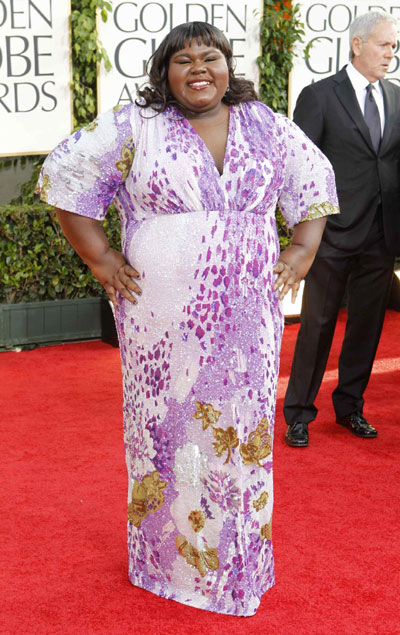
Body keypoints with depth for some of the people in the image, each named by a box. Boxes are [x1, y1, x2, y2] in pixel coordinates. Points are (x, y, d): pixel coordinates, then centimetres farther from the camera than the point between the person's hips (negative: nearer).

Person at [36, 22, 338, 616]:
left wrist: (304, 249, 7)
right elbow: (65, 173, 2)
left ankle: (241, 557, 26)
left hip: (247, 315, 3)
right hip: (162, 316, -2)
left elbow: (315, 178, 19)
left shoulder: (265, 126, 6)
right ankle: (169, 552, 23)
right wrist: (98, 257, -3)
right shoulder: (134, 127, -3)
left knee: (243, 423, 9)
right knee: (167, 423, 6)